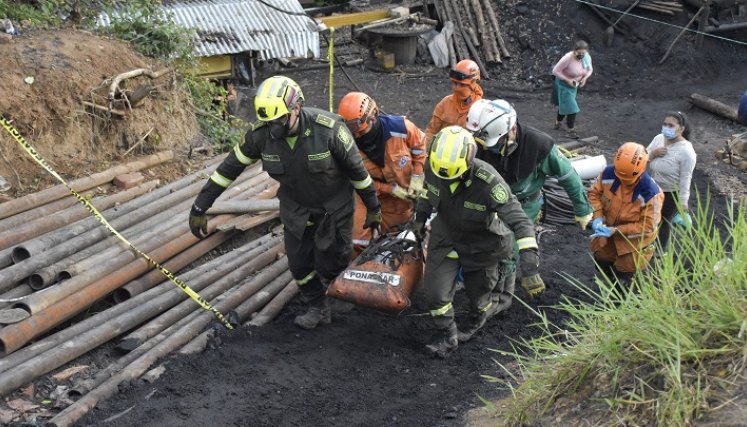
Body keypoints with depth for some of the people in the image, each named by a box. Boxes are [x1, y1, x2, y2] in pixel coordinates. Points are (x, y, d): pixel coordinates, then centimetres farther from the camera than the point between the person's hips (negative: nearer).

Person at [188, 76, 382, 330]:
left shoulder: (328, 128, -30)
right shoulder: (260, 134, -21)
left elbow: (356, 168, -16)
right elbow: (229, 168, -10)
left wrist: (373, 208, -6)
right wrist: (199, 208, -8)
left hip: (334, 208, -3)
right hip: (296, 210, 3)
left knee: (331, 263, -1)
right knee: (299, 263, 8)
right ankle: (318, 308, 31)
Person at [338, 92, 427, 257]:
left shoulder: (400, 126, -25)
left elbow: (421, 145, -6)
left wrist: (417, 177, -13)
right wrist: (392, 189, -20)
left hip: (407, 192, 1)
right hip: (375, 196, 0)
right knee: (359, 242, -8)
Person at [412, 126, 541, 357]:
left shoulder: (488, 182, -38)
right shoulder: (433, 166, -23)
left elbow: (519, 221, -37)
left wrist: (530, 259, -45)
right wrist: (421, 215, 12)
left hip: (482, 244, -3)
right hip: (446, 235, 3)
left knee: (479, 290, 18)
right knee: (435, 291, 0)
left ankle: (478, 316, 55)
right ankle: (446, 336, 28)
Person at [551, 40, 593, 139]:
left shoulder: (587, 58, -14)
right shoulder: (568, 58, -32)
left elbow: (590, 69, 6)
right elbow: (555, 71, -25)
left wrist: (585, 78, -13)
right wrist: (568, 80, -29)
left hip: (574, 84, 6)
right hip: (564, 84, -6)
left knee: (564, 103, 23)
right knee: (570, 107, -10)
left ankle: (558, 121, 45)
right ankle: (571, 130, 0)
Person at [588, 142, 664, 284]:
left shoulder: (651, 193, -38)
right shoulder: (608, 173, -27)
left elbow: (648, 226, -28)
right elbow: (594, 193, -8)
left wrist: (616, 230, -32)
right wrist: (597, 217, -23)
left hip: (634, 238, -4)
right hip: (609, 229, 4)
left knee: (623, 276, 14)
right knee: (601, 260, 26)